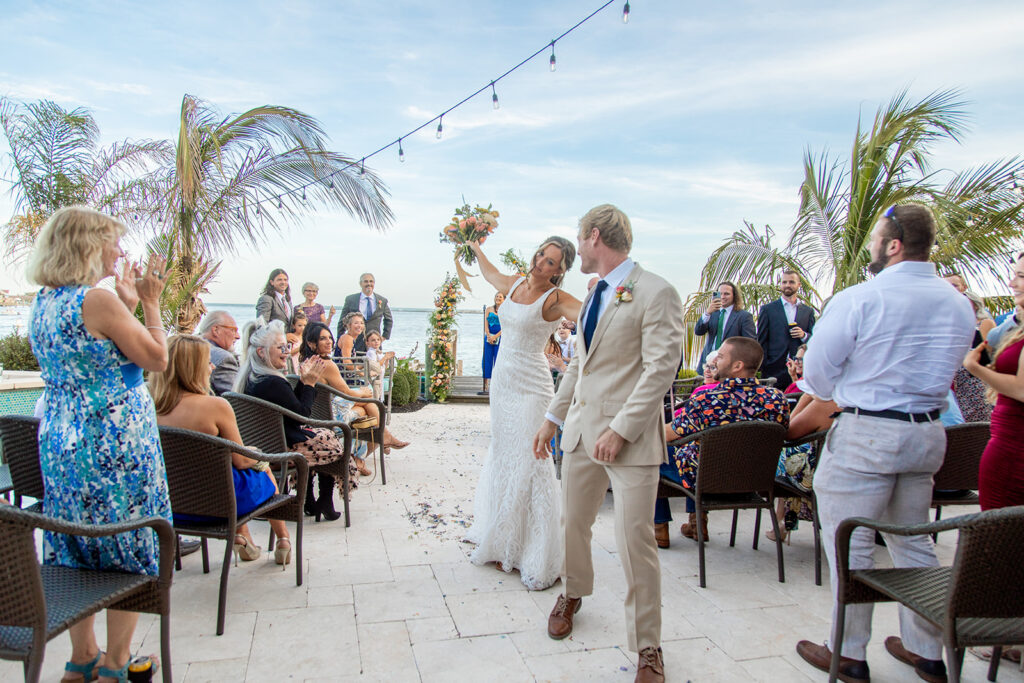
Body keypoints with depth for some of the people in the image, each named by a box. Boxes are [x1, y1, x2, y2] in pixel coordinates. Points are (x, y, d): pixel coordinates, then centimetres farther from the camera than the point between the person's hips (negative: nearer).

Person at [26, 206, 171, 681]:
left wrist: (129, 302, 14)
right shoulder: (99, 300, -18)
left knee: (74, 553, 18)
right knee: (129, 552, 7)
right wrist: (150, 304, -3)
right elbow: (157, 359, -12)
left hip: (58, 443, 9)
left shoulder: (42, 304, 9)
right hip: (113, 446, -9)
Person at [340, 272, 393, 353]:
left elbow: (389, 320, 21)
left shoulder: (383, 301, 7)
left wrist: (385, 336, 12)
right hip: (355, 344, -1)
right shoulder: (350, 300, 5)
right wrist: (340, 340, 9)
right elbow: (342, 321, 11)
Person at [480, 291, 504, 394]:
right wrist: (488, 336, -11)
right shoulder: (488, 309, 11)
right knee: (487, 360, -2)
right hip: (488, 337, 2)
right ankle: (486, 385, -1)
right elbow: (486, 324, 4)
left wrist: (495, 336, -16)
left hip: (500, 337, -2)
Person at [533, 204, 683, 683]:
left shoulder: (655, 293, -10)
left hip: (629, 437, -7)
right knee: (573, 524, 18)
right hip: (581, 428, 7)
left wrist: (621, 430, -20)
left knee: (635, 541, -3)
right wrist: (553, 418, 19)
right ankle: (572, 595, 45)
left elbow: (661, 369, -16)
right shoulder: (594, 294, 16)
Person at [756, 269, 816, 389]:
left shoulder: (808, 311, 13)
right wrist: (763, 368, -3)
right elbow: (761, 341, 4)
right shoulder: (767, 309, 6)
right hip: (774, 370, -2)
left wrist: (804, 335, -8)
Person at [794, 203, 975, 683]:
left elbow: (819, 370, -9)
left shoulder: (858, 299, -15)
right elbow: (946, 369, 17)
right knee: (913, 541, 19)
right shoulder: (959, 304, 7)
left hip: (866, 433, -7)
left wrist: (844, 395, 10)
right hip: (928, 432, 7)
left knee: (850, 545, 4)